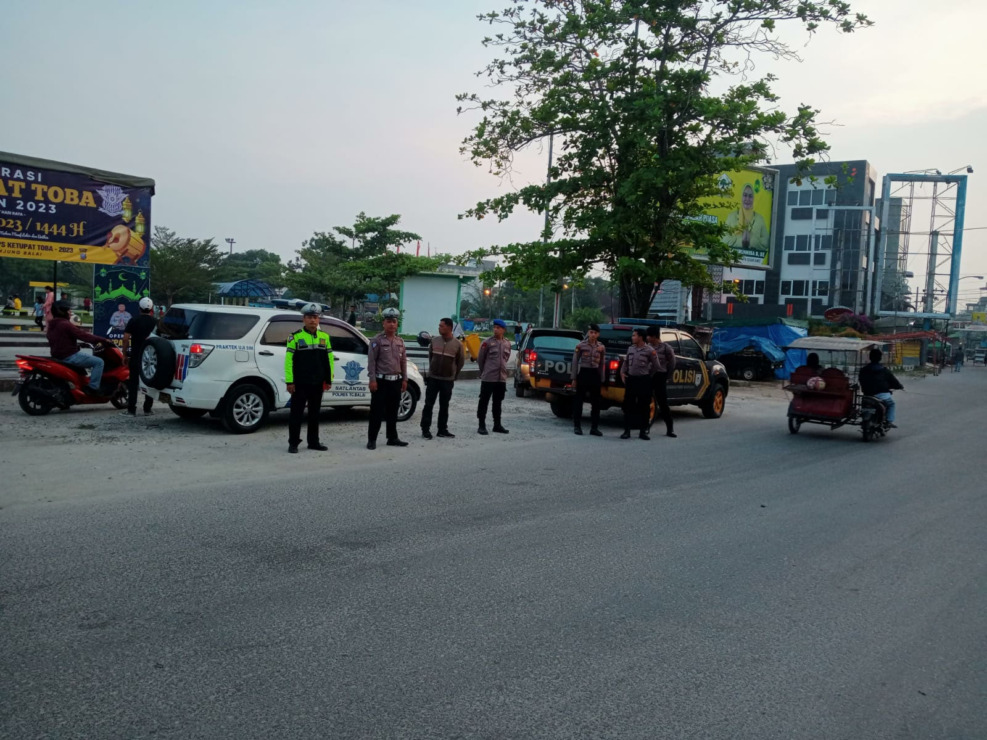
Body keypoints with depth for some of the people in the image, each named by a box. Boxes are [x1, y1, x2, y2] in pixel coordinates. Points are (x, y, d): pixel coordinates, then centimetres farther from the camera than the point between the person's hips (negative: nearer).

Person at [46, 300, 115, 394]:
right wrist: (104, 340, -19)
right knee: (98, 362, -12)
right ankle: (93, 388, -17)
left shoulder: (52, 324, 12)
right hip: (69, 356, -11)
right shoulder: (65, 324, -18)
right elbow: (83, 336, -22)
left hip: (58, 356, 11)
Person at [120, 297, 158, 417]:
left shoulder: (134, 321, -6)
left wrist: (125, 354, -1)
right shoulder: (155, 322, 0)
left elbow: (126, 339, -8)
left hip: (136, 356, -2)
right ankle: (147, 409, 11)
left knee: (133, 383, 2)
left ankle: (131, 409, 1)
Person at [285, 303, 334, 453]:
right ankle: (293, 443, 8)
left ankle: (313, 442, 21)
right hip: (300, 383, -4)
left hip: (318, 383, 4)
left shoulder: (324, 337, 8)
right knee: (296, 413, 1)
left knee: (315, 413, 12)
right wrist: (289, 381, -12)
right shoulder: (295, 337, -5)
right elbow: (289, 360, -7)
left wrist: (329, 380, 9)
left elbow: (329, 359, 11)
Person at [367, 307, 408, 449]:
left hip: (396, 381, 5)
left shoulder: (400, 341, 12)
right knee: (377, 411, -2)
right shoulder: (377, 340, -6)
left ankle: (392, 438, 20)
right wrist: (372, 379, -15)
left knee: (393, 411, 12)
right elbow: (371, 361, -9)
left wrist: (404, 379, 10)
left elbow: (403, 361, 15)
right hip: (381, 380, -5)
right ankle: (372, 439, 4)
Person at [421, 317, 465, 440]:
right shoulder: (434, 340, 1)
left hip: (447, 380, -1)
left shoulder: (457, 344, -5)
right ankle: (425, 429, 6)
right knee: (428, 404, 0)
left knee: (444, 406, 8)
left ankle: (442, 430, 17)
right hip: (432, 378, 1)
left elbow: (461, 362, 6)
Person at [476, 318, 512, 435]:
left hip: (502, 378, 5)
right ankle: (482, 426, 7)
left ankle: (497, 425, 22)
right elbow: (480, 359, 0)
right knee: (484, 402, 1)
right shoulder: (487, 342, -7)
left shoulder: (507, 344, 7)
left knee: (498, 402, 13)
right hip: (488, 378, -4)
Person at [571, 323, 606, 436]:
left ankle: (594, 427, 11)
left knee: (596, 402, 4)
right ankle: (577, 426, 10)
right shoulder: (580, 345, -3)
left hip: (595, 374, 3)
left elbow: (602, 364, 9)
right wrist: (574, 378, -3)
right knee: (578, 400, 2)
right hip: (583, 373, -3)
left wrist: (602, 380, 8)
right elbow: (575, 362, -1)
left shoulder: (601, 347, 5)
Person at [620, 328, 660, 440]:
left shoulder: (650, 350, -6)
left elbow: (655, 366, 1)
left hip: (644, 380, -4)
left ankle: (643, 431, 11)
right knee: (628, 405, 3)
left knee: (644, 406, 2)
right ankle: (627, 431, 8)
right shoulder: (630, 348, 9)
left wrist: (648, 375, 7)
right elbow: (626, 362, 19)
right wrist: (622, 372, 6)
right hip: (631, 379, 4)